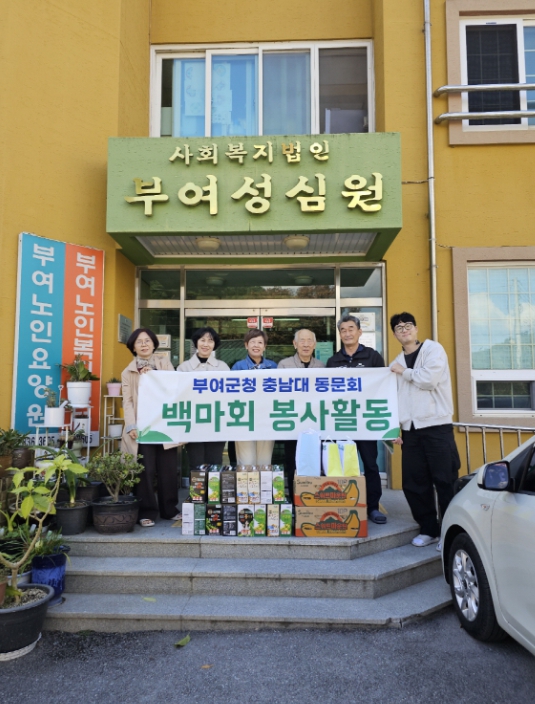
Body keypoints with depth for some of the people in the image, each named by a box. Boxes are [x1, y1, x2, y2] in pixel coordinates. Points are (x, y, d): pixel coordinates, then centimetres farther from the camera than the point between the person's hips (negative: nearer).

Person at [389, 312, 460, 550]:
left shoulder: (433, 349, 0)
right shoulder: (396, 363, 16)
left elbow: (429, 379, -16)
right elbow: (394, 398, 16)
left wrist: (404, 372, -3)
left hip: (437, 426, -5)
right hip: (410, 430, 6)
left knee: (445, 481, -2)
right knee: (413, 483, 7)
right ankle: (429, 530, 22)